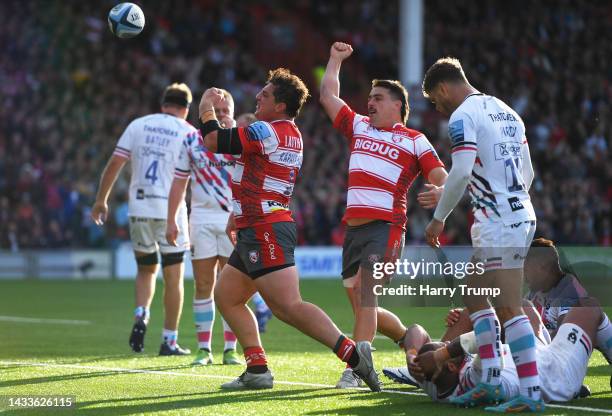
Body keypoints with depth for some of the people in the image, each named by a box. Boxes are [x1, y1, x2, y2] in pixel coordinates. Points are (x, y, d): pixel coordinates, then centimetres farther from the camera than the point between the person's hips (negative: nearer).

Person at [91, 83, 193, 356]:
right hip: (170, 210, -3)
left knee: (146, 269, 20)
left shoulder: (138, 125, 8)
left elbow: (114, 164, 4)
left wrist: (101, 201, 10)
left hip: (138, 208, 3)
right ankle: (169, 340, 5)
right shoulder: (188, 132, 1)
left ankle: (141, 315, -5)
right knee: (173, 277, 5)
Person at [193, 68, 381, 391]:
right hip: (258, 232, 10)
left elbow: (213, 141, -9)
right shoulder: (291, 135, 17)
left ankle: (352, 353, -22)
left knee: (288, 306, -18)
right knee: (226, 296, 14)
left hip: (266, 231, -10)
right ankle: (257, 371, 12)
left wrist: (206, 108, 8)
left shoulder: (266, 131, -13)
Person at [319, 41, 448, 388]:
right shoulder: (358, 127, 19)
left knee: (365, 290, -23)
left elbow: (442, 178, -3)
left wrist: (441, 193, -25)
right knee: (361, 307, 9)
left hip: (386, 227, -6)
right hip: (354, 227, 6)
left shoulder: (415, 141, 5)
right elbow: (328, 95, 28)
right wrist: (336, 60, 31)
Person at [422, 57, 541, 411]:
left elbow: (461, 173, -20)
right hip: (521, 214, 10)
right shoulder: (506, 111, 17)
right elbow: (527, 173, 20)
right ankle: (491, 381, 14)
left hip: (498, 223, -10)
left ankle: (532, 393, -10)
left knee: (509, 309, -9)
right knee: (475, 295, 16)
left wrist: (439, 218, -11)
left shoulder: (463, 116, -10)